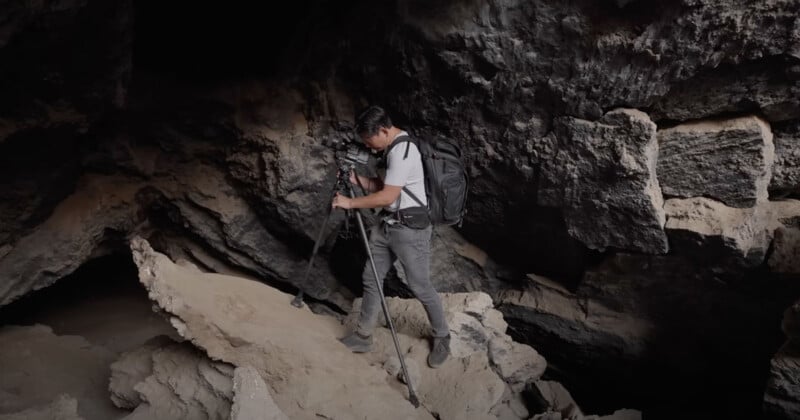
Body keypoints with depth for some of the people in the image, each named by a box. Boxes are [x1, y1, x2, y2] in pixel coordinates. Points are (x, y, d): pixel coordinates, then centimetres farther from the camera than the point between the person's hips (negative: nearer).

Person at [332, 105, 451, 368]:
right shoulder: (393, 149, 12)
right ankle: (363, 336, 23)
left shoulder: (403, 151, -20)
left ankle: (442, 339, 21)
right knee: (371, 278, 11)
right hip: (386, 226, 10)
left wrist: (350, 203, -15)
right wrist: (357, 179, 4)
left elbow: (387, 197, -24)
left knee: (420, 288, 1)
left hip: (410, 230, -10)